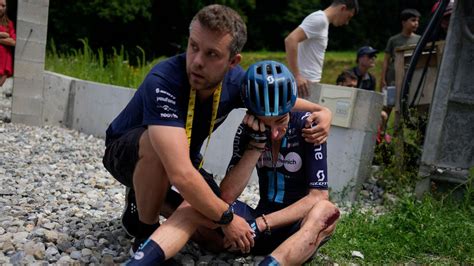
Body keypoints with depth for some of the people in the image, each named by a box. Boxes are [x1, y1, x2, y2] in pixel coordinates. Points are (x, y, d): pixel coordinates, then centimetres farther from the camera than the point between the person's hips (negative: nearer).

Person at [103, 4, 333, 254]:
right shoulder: (162, 82, -38)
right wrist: (227, 217, -33)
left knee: (219, 233, -7)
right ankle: (145, 230, -12)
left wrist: (320, 111, -14)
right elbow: (181, 174, -45)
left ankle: (148, 198, 16)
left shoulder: (235, 80, -18)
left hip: (184, 161, 6)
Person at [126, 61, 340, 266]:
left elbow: (318, 196, -17)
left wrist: (260, 224, -24)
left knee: (326, 211, -36)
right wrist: (257, 142, -22)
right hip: (262, 223, 3)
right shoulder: (249, 129, -4)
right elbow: (226, 196, -12)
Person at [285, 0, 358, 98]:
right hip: (306, 83, -10)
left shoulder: (323, 21, 18)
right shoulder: (319, 19, -13)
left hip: (310, 83, 10)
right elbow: (290, 40, -25)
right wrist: (297, 76, -26)